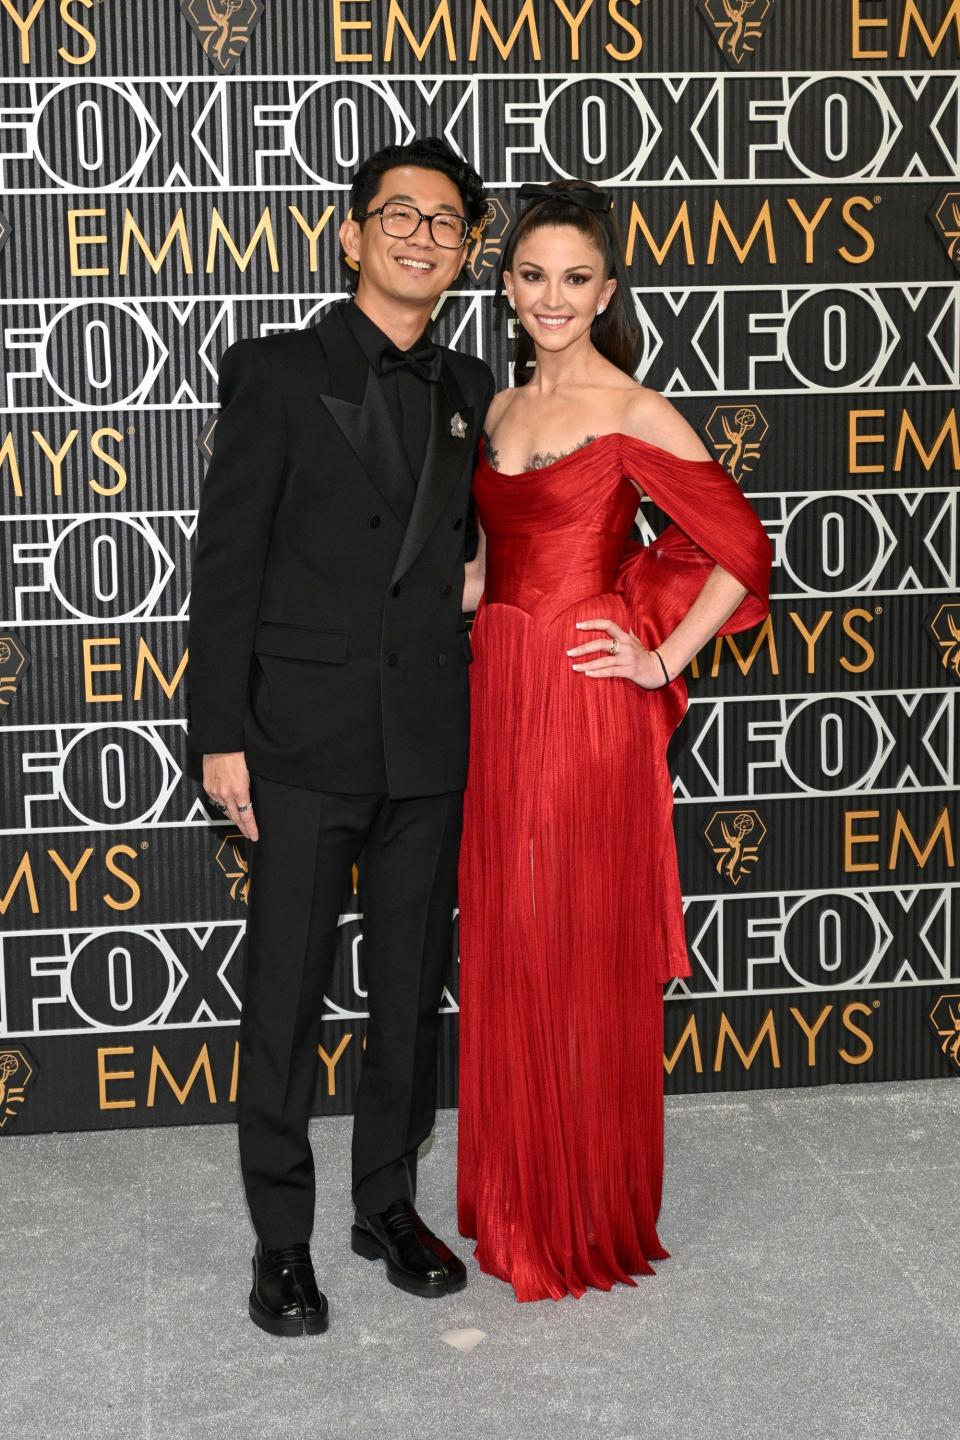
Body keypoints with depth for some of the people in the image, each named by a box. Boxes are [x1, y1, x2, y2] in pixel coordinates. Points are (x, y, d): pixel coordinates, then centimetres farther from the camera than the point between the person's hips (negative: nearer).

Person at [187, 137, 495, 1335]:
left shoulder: (470, 392, 10)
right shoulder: (277, 374, -3)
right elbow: (225, 563, -6)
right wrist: (219, 734, -10)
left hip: (431, 744, 4)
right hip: (304, 742, -4)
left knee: (411, 989, 13)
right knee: (286, 996, 3)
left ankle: (390, 1205, 29)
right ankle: (281, 1238, 17)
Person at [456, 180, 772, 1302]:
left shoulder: (631, 412, -8)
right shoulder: (503, 409, 12)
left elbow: (739, 548, -10)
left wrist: (663, 660, -9)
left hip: (588, 704, -6)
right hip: (497, 696, 6)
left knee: (589, 953, 3)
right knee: (504, 947, 11)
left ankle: (594, 1217, 20)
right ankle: (517, 1198, 27)